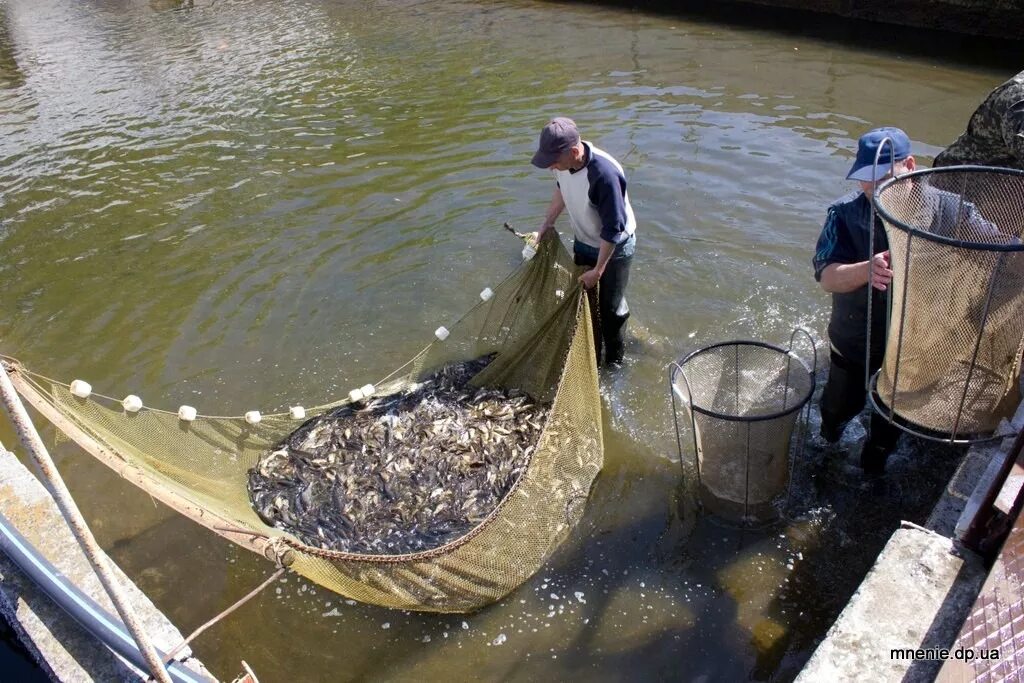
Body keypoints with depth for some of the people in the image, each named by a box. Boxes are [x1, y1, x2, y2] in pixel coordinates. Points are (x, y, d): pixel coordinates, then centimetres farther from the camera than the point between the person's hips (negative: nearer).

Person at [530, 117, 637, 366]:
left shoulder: (605, 174, -39)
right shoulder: (564, 161, -17)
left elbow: (613, 229, -30)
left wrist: (598, 270, -24)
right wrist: (546, 225, 8)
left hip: (615, 247, -7)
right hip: (583, 243, 7)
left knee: (611, 309, 8)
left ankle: (614, 364, 30)